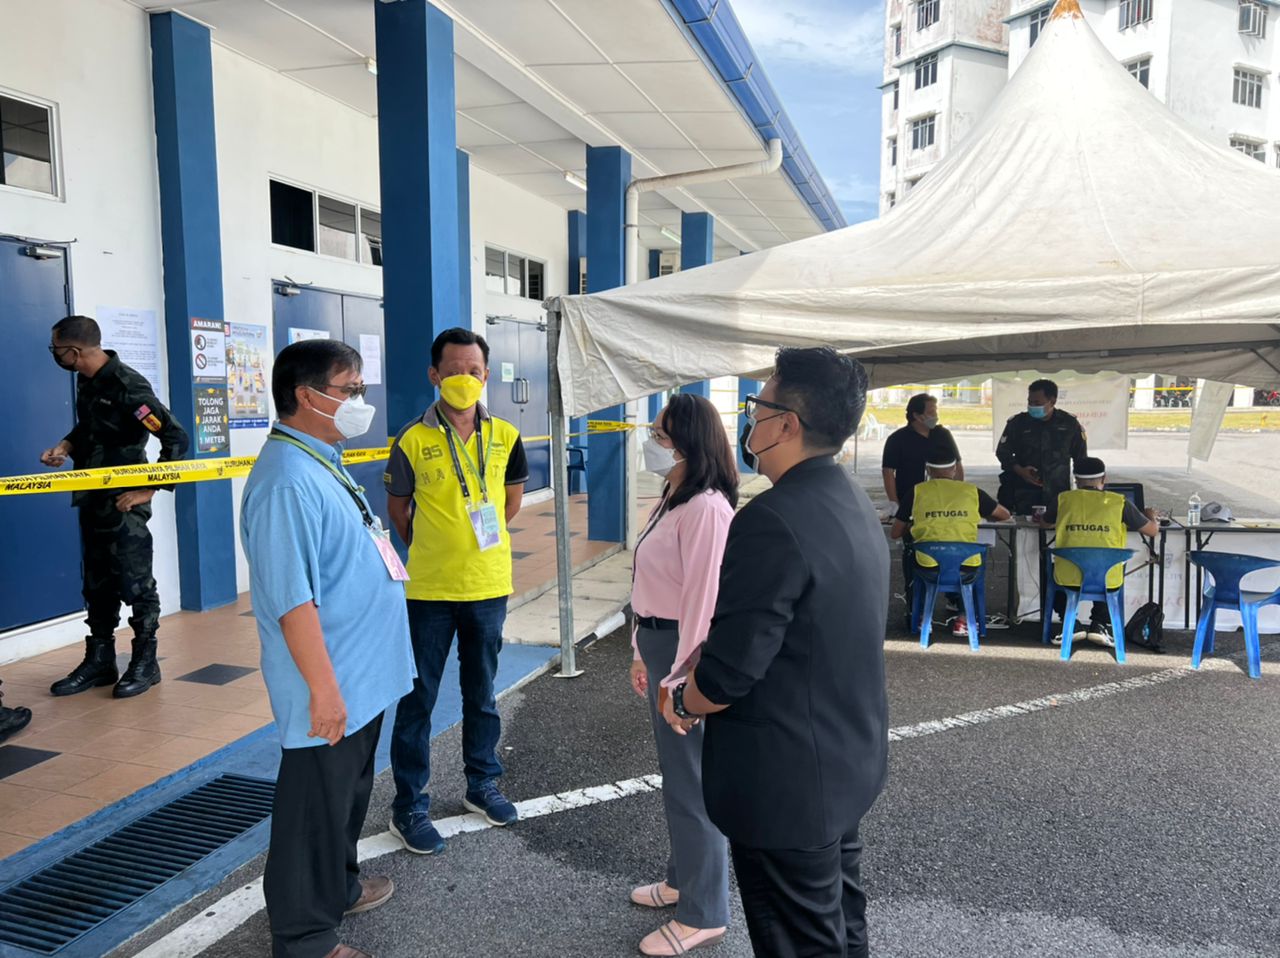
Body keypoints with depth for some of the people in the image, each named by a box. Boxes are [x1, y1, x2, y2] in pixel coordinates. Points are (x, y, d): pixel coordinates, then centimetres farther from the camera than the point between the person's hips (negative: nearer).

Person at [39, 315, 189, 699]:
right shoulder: (87, 381, 6)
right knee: (96, 584, 15)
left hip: (124, 502, -8)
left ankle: (145, 663, 14)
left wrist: (148, 490, -20)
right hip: (93, 499, 9)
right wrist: (65, 446, 4)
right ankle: (99, 661, 27)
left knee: (134, 584, 1)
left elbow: (176, 439, -23)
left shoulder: (128, 386, -19)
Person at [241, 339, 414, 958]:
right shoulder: (289, 481, -24)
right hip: (332, 688, -10)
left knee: (349, 795, 25)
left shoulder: (324, 463, 8)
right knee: (316, 808, 7)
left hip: (364, 676, 10)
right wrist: (324, 688, -25)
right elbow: (292, 599, -28)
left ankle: (340, 886, 45)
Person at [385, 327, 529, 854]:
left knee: (481, 691, 18)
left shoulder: (504, 436, -2)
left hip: (489, 586, 3)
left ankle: (482, 782, 36)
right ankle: (409, 806, 21)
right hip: (429, 590, -3)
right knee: (417, 697, 6)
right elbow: (398, 509, 4)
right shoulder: (412, 440, -10)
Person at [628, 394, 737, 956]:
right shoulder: (671, 500, 11)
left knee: (693, 782, 3)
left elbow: (705, 599, -23)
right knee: (677, 774, 22)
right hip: (661, 645, 10)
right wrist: (644, 654, 17)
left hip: (684, 652, -10)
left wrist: (680, 678, -21)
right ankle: (683, 879, 39)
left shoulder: (706, 508, -21)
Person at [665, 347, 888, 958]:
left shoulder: (772, 521, -27)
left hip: (787, 784, -9)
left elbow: (730, 671, -26)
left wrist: (684, 703, -5)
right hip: (849, 763, 9)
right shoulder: (856, 507, 4)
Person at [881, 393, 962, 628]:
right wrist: (896, 506, -12)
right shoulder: (898, 439, -4)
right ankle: (912, 602, 8)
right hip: (910, 508, -3)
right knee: (912, 553, 0)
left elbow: (958, 467, 12)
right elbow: (888, 472, -6)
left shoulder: (943, 435, 7)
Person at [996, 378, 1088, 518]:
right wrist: (1019, 470, -9)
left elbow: (1080, 458, 13)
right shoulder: (1017, 422, 1)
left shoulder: (1070, 423, 3)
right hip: (1025, 494, 0)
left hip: (1058, 495, 0)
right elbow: (1002, 451, 8)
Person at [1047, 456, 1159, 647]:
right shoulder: (1119, 503, 0)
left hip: (1067, 578, 0)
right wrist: (1151, 516, 36)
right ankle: (1100, 624, 21)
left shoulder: (1063, 500, 2)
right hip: (1107, 580, 0)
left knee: (1055, 571, 35)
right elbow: (1152, 530, 12)